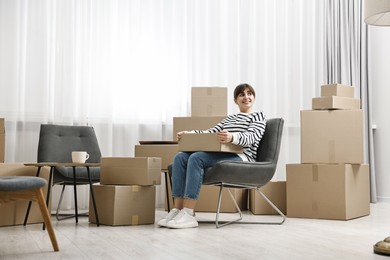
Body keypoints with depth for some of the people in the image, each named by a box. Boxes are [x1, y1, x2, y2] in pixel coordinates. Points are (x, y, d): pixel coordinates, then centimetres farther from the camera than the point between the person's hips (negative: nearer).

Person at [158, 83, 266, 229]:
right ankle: (177, 210, -25)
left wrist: (232, 137, -31)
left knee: (196, 157, -31)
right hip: (222, 155, 7)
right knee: (180, 157, -18)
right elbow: (211, 132, 21)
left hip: (240, 157, -7)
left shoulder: (258, 117, 11)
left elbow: (251, 137, -9)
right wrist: (189, 134, 2)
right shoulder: (230, 118, 32)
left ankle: (188, 214, -37)